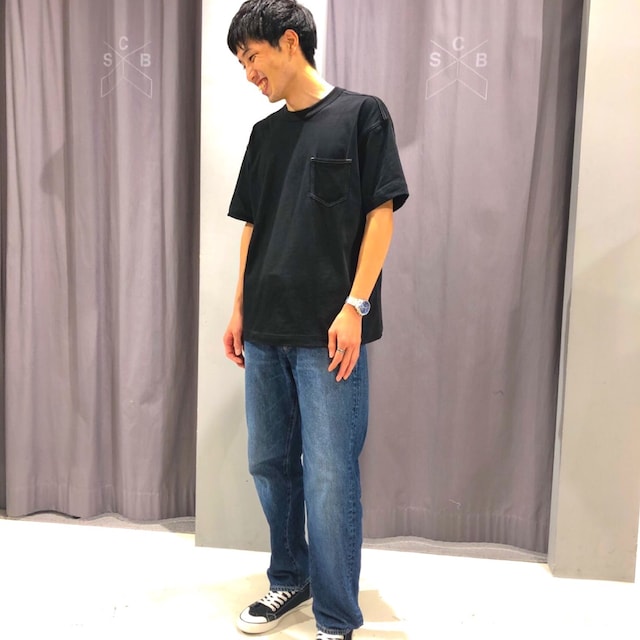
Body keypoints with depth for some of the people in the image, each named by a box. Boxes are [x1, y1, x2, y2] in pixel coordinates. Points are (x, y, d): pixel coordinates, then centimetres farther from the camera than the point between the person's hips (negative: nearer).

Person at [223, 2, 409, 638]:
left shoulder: (361, 114, 1)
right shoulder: (264, 134, 17)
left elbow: (381, 213, -5)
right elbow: (252, 227, 17)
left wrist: (355, 306, -13)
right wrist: (239, 311, 12)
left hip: (327, 333, -6)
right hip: (265, 330, 6)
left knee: (330, 478, -3)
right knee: (269, 463, 13)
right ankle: (290, 578, 32)